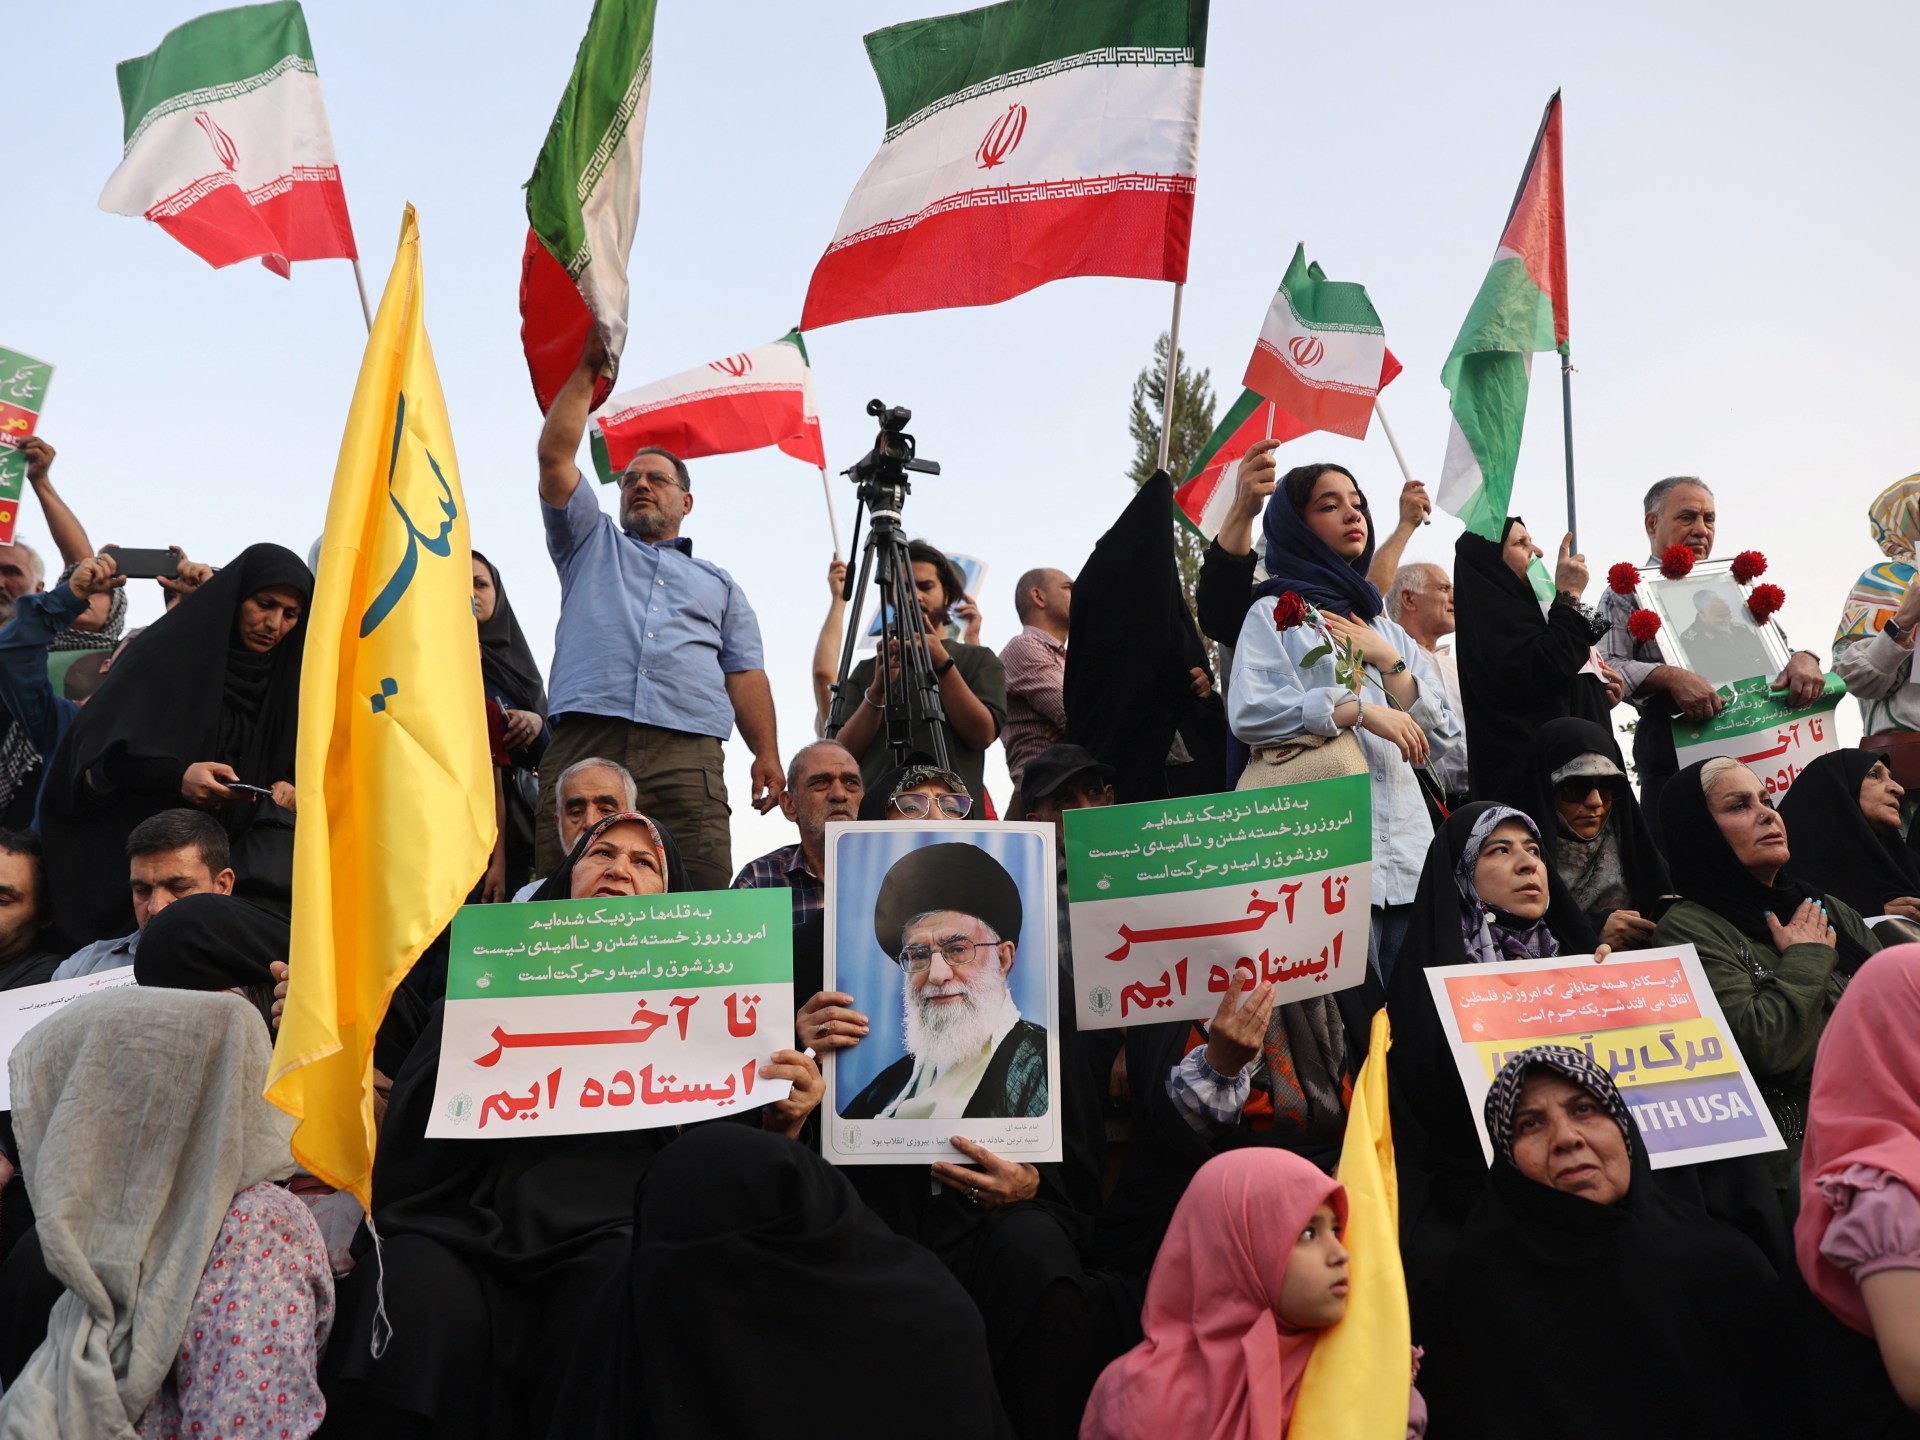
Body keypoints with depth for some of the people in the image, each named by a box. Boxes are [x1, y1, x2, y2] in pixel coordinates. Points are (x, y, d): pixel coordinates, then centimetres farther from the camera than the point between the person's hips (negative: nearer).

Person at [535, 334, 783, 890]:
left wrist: (767, 753, 2)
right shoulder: (592, 545, 30)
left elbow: (744, 675, 18)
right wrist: (589, 367, 21)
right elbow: (554, 455, 19)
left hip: (686, 756, 0)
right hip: (583, 741, 0)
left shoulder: (718, 583, 30)